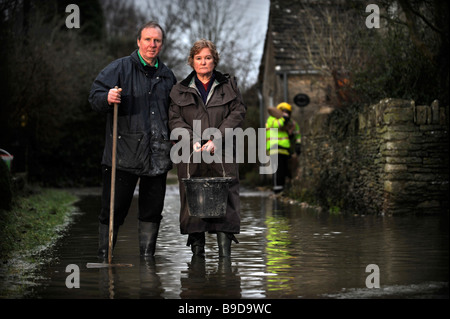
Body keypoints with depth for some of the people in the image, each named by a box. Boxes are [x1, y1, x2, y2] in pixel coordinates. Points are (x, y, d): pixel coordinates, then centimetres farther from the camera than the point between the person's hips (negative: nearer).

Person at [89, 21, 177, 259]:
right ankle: (104, 256, 10)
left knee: (152, 208, 10)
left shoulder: (167, 76, 16)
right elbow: (95, 96, -5)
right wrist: (107, 98, -26)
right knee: (114, 207, -1)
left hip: (158, 156, 5)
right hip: (124, 153, -4)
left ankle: (147, 256, 21)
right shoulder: (119, 68, 1)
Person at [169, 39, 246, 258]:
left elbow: (238, 113, 3)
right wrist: (193, 141, -12)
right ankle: (196, 249, 1)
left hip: (222, 154, 0)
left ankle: (225, 250, -8)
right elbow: (175, 119, 6)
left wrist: (216, 139, -9)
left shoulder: (229, 85, 13)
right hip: (191, 156, 1)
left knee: (225, 200, -8)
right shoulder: (180, 90, 15)